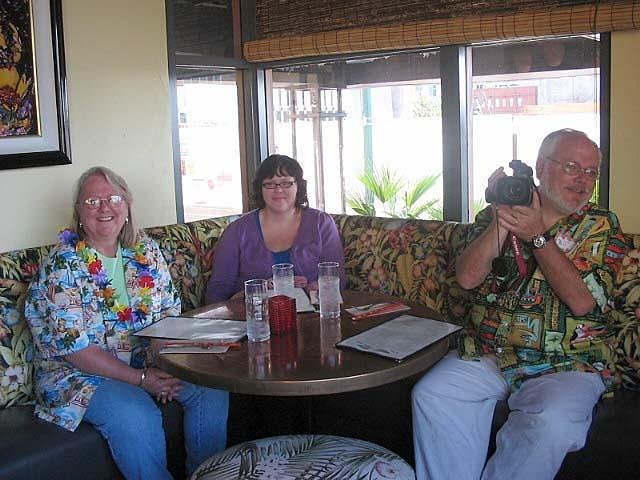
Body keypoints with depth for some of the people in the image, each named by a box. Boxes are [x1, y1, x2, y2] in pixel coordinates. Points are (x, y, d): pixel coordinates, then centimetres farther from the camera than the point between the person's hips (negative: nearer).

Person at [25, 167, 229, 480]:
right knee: (137, 415, -33)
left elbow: (171, 310, 8)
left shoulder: (146, 250, 4)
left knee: (214, 391, -15)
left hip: (147, 362, 6)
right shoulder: (63, 265, -13)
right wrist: (140, 379, -22)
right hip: (79, 372, -5)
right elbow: (75, 348, -18)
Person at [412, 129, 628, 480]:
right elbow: (467, 277, -5)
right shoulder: (496, 215, 10)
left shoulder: (602, 226, 4)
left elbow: (581, 302, -11)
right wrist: (501, 217, -12)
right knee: (431, 395, -22)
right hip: (485, 354, 2)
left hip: (565, 364, -2)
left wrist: (538, 236, -16)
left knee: (551, 423, -31)